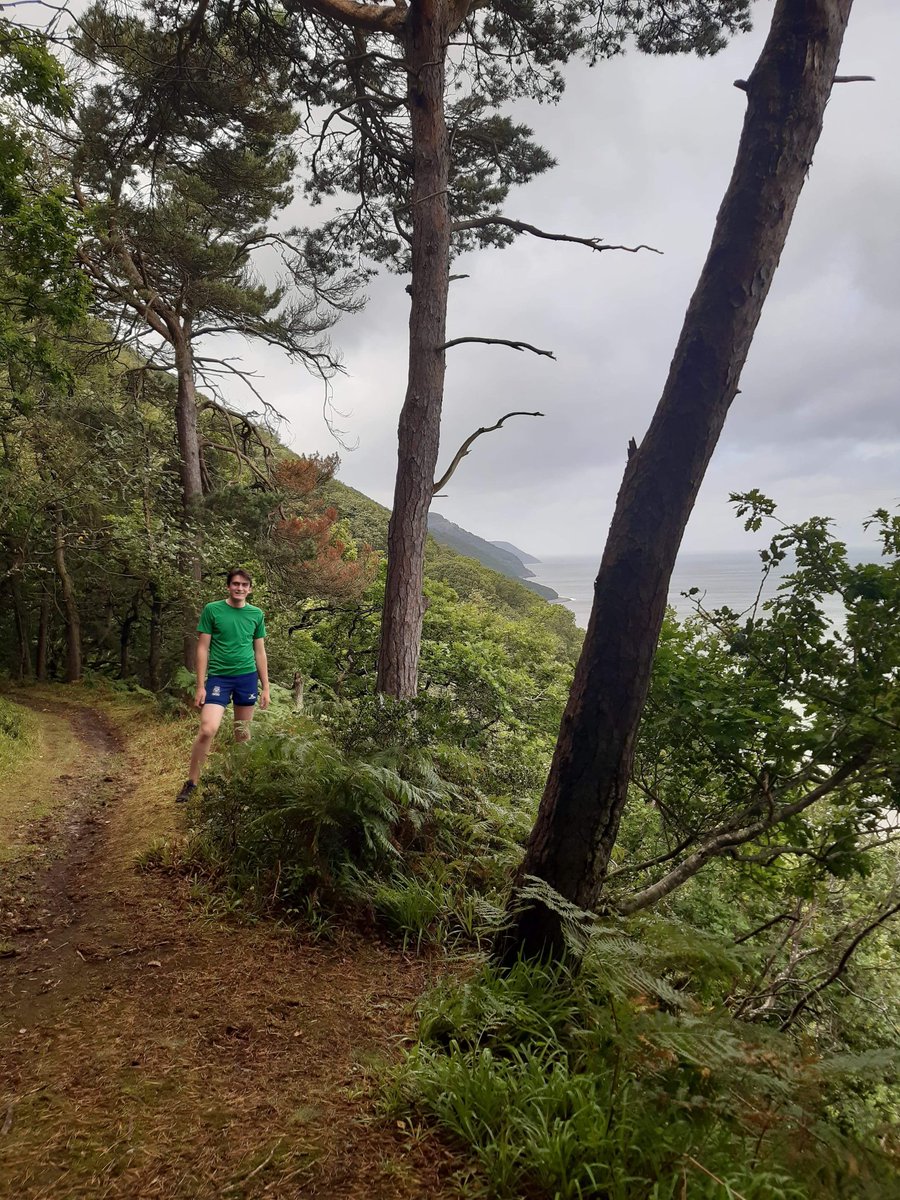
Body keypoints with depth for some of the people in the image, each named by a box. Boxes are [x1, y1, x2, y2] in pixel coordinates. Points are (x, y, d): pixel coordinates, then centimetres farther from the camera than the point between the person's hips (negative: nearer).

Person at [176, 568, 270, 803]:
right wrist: (200, 686, -6)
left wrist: (265, 688, 10)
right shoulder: (212, 610, -2)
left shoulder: (256, 614, 6)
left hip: (247, 677, 3)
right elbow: (203, 649, -1)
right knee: (208, 729, -16)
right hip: (218, 676, -3)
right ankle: (191, 782, -1)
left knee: (243, 733, 11)